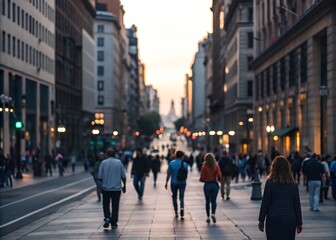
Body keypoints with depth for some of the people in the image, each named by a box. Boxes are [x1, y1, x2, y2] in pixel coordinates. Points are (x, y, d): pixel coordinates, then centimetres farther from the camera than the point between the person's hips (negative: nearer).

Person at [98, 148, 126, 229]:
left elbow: (100, 177, -4)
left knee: (106, 204, 14)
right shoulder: (119, 162, -4)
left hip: (106, 188, 0)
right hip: (117, 188, 0)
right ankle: (114, 223, 10)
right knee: (115, 206, 8)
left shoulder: (103, 163, -6)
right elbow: (123, 176, -2)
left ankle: (107, 217, -7)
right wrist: (124, 186, 11)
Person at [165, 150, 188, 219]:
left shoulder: (171, 163, -6)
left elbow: (168, 174, -3)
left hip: (174, 183, 1)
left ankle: (176, 213, 16)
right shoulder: (184, 164, -8)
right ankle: (182, 207, -24)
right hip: (182, 182, -1)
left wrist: (166, 182, 6)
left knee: (174, 197, 14)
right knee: (181, 197, 4)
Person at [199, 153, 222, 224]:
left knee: (207, 201, 11)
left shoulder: (204, 167, -7)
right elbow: (219, 177, -9)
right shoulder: (216, 166, -4)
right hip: (215, 184, 1)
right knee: (214, 201, 10)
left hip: (207, 185, -1)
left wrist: (204, 180, 15)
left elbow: (202, 179, -8)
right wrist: (218, 180, 13)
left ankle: (208, 217, 10)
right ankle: (213, 214, -13)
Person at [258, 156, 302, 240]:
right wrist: (299, 223, 11)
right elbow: (297, 205, 5)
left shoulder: (270, 182, -6)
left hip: (274, 220, -2)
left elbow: (265, 203, -5)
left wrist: (261, 220, 1)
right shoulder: (293, 184, 3)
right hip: (290, 220, 2)